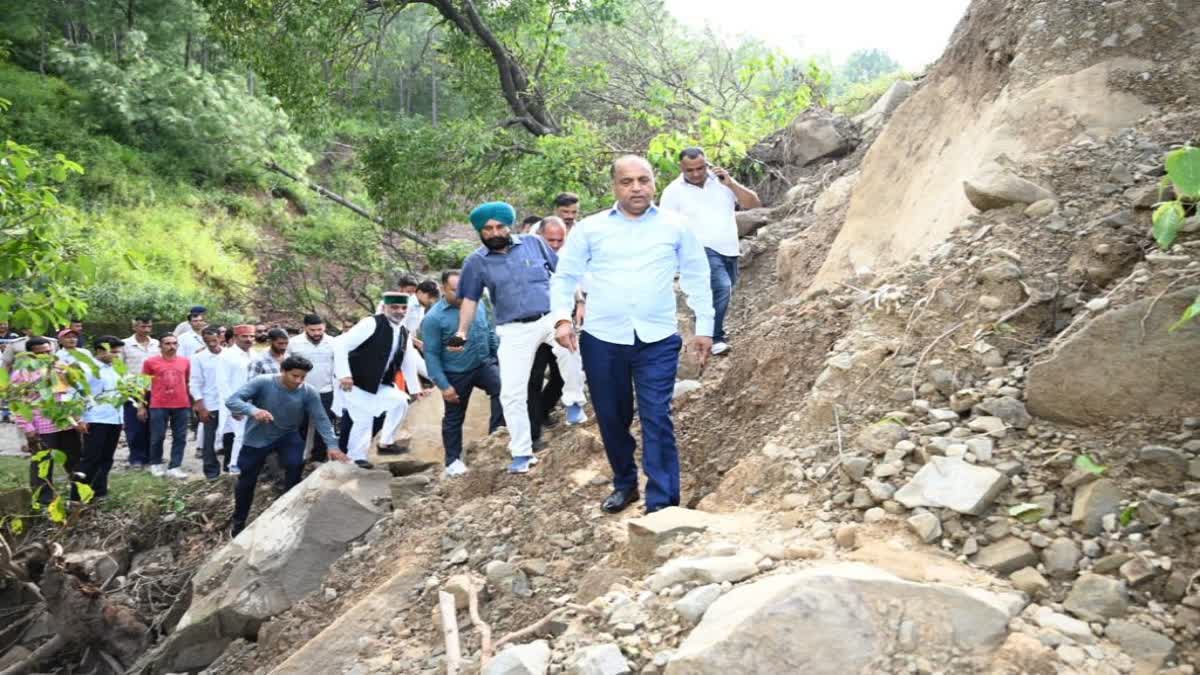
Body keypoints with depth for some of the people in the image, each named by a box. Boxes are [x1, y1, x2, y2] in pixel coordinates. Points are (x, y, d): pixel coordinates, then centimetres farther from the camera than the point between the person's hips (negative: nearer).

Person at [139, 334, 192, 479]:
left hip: (181, 406, 2)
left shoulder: (185, 362, 5)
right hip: (158, 406, -2)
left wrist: (193, 403, 13)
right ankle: (155, 464, 24)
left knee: (180, 438, 2)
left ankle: (174, 467, 7)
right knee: (157, 437, 5)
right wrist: (142, 407, 2)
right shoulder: (151, 362, -1)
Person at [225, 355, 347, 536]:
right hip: (257, 438, -1)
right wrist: (253, 410, -48)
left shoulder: (309, 392, -19)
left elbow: (320, 419, -15)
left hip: (288, 436, 1)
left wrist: (332, 445, -26)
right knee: (246, 481, 6)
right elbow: (231, 401, -29)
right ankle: (239, 522, 30)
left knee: (296, 465, -22)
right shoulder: (262, 382, -25)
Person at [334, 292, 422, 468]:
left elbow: (408, 362, 15)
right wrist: (344, 374, -30)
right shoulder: (371, 324, -21)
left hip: (378, 384, 8)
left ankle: (386, 442, 18)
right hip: (354, 382, -8)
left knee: (400, 402, 2)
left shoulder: (403, 334, 3)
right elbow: (340, 344, -25)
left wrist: (415, 388, 16)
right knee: (363, 418, -9)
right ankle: (356, 457, 10)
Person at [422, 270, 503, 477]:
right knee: (454, 418, 9)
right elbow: (431, 354, -15)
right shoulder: (434, 318, -16)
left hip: (484, 364, 3)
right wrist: (443, 385, -16)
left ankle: (496, 433, -10)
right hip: (456, 374, -3)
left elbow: (490, 332, 13)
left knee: (502, 387, -23)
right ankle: (453, 460, 25)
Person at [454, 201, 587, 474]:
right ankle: (522, 453, 11)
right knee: (512, 392, -3)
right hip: (514, 330, 1)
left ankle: (573, 401, -9)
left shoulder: (533, 243, 4)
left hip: (550, 317, -1)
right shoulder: (476, 261, 4)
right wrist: (462, 332, -2)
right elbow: (470, 300, 10)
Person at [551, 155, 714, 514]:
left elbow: (697, 277, 11)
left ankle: (662, 502, -1)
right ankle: (624, 483, 32)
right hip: (602, 339, 2)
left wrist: (704, 327, 9)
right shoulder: (590, 228, 4)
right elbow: (565, 276, 10)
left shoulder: (675, 226, 5)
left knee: (657, 419, -6)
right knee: (611, 418, 11)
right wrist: (562, 318, -4)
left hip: (658, 340, -1)